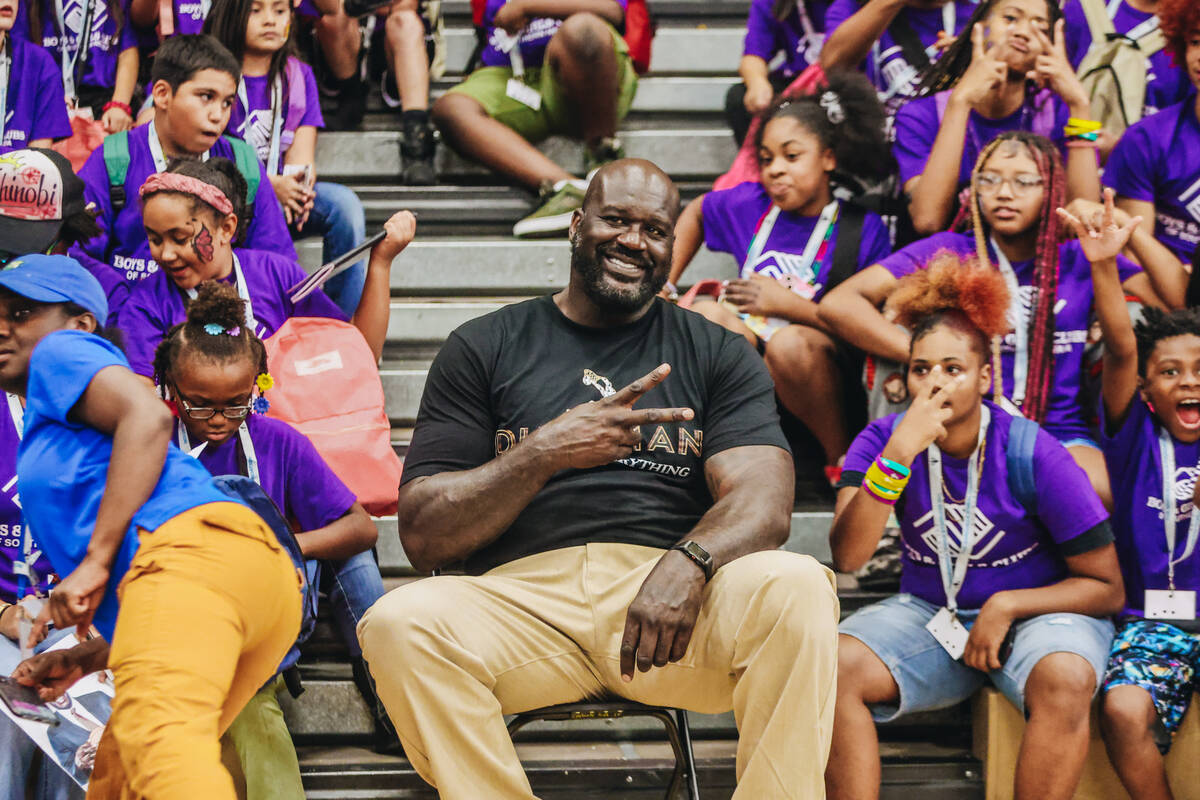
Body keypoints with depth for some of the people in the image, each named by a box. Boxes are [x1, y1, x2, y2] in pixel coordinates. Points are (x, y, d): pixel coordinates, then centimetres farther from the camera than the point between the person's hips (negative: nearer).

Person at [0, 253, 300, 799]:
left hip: (192, 549, -10)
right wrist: (88, 659, 29)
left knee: (158, 737, -33)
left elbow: (148, 417, -7)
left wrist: (94, 561, -9)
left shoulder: (60, 355, 18)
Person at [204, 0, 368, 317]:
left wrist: (300, 183, -23)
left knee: (344, 203, -24)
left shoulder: (299, 75, 12)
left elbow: (301, 157, 3)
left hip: (284, 193, 4)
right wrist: (268, 184, -24)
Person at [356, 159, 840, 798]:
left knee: (797, 589, -32)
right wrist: (543, 454, -8)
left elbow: (763, 503, 1)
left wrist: (688, 564, -23)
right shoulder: (482, 349, 16)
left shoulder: (718, 354, 18)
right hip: (522, 596, 0)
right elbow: (423, 537, 8)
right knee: (399, 622, -32)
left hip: (670, 598, 0)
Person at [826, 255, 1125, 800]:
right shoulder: (882, 440, -6)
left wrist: (1005, 606, -18)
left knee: (1065, 678, -36)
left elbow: (1106, 586, -6)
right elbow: (846, 556, -22)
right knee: (834, 665, -26)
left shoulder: (1034, 455, -13)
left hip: (1038, 611, -2)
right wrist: (898, 454, -31)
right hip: (929, 613, 2)